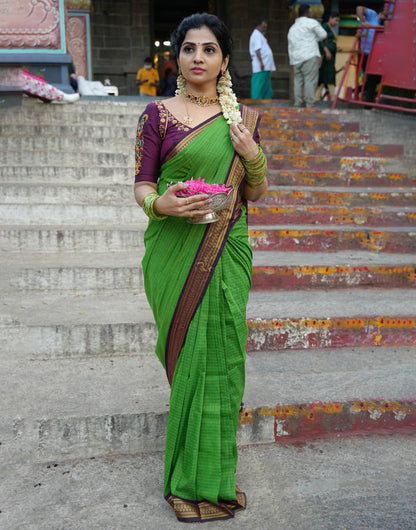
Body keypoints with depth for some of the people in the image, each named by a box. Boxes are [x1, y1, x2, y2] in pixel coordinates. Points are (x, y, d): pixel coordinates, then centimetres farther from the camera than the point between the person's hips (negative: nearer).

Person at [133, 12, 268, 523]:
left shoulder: (243, 118, 9)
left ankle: (206, 476, 22)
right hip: (174, 251, -2)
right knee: (187, 353, 3)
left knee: (218, 354, 2)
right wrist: (160, 203, -23)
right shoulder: (158, 114, 1)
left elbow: (254, 194, 13)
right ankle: (196, 480, 24)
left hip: (226, 251, 2)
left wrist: (252, 155, -7)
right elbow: (142, 185, 0)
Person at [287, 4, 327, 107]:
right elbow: (323, 35, 2)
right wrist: (313, 39, 20)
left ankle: (298, 105, 4)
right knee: (310, 81, -8)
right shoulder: (311, 22, 2)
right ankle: (309, 105, -13)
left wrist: (292, 60, 22)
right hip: (310, 56, -7)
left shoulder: (292, 27, 24)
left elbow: (290, 47, 22)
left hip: (296, 58, 7)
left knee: (298, 82, 7)